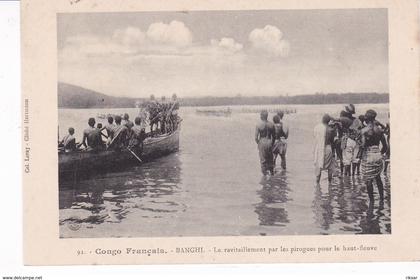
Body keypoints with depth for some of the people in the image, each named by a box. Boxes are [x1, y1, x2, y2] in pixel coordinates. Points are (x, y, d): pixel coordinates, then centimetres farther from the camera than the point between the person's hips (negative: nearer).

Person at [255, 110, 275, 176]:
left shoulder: (258, 125, -12)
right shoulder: (271, 124, -2)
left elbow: (256, 137, -11)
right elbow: (273, 136, 4)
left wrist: (258, 143, 7)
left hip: (262, 143, -3)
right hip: (269, 142, 3)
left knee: (263, 160, 8)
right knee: (270, 159, 17)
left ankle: (265, 173, 13)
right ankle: (271, 172, 26)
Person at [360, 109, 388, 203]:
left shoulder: (364, 130, -11)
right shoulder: (379, 128, 3)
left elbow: (363, 145, -20)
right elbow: (385, 145, 7)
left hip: (368, 157, -5)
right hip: (378, 156, 5)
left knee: (368, 180, 4)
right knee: (378, 178, 21)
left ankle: (371, 201, 6)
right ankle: (381, 198, 24)